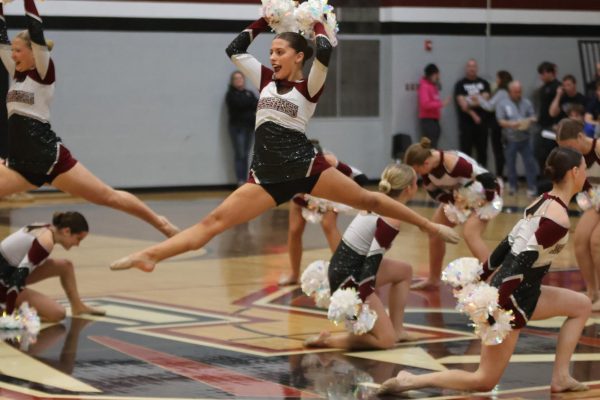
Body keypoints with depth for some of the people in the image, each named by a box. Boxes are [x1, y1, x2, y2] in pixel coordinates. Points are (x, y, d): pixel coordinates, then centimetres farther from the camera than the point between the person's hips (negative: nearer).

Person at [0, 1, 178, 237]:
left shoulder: (44, 73, -3)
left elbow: (36, 33, -12)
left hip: (49, 156, -6)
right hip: (20, 163, 7)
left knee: (108, 196, -1)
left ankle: (161, 223, 10)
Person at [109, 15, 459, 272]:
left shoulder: (309, 86, -1)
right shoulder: (266, 79, 14)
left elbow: (325, 52, -19)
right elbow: (235, 49, 16)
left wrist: (317, 24, 1)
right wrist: (264, 21, 18)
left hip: (305, 167, -3)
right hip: (268, 176, 3)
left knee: (368, 200, 2)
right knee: (214, 221, -9)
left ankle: (430, 227, 16)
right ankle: (150, 256, -22)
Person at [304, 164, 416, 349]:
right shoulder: (393, 217, -16)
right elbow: (373, 258, -22)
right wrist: (361, 302, -25)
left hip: (341, 266, 10)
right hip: (348, 278, -10)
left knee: (405, 271, 24)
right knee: (386, 340, -6)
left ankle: (397, 329, 22)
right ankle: (326, 340, -7)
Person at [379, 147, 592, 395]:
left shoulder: (543, 203, 9)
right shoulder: (559, 218, -19)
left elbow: (507, 245, 15)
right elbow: (522, 262, -26)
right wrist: (495, 306, -28)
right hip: (512, 299, -9)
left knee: (582, 305, 19)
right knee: (485, 381, 0)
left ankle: (560, 377, 15)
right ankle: (410, 381, -3)